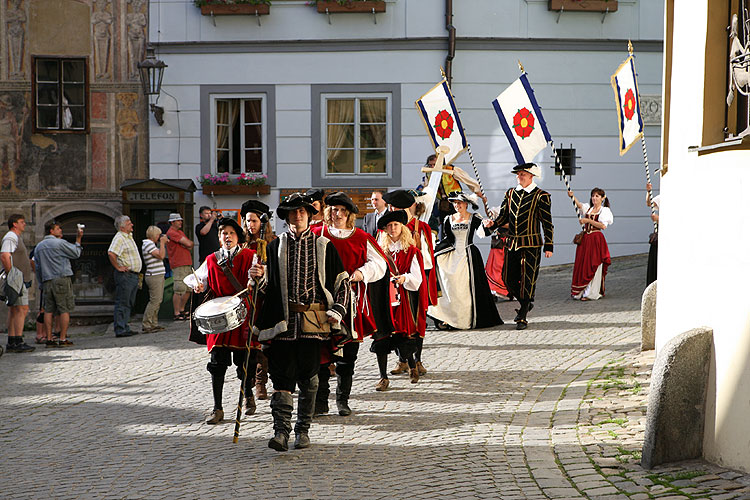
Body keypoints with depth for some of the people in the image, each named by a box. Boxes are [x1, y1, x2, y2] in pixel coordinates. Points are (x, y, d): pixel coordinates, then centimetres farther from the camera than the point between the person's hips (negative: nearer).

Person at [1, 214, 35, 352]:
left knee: (13, 311, 8)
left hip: (22, 280, 10)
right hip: (17, 279, -10)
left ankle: (11, 343, 9)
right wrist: (12, 275, -20)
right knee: (22, 309, -14)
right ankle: (18, 342, -17)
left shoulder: (17, 238, 23)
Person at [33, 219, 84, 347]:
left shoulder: (38, 247, 15)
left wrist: (42, 284, 21)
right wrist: (78, 238, 12)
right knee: (65, 310, -3)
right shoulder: (60, 243, -6)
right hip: (61, 279, -6)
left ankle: (49, 339, 3)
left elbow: (38, 268, 17)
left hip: (47, 282, 6)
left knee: (48, 310, 6)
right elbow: (76, 253, 3)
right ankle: (63, 339, -6)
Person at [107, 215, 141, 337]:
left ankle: (125, 328, 19)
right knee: (122, 303, -7)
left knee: (129, 303, 13)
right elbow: (111, 253, -30)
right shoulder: (119, 238, -14)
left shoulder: (129, 236, 17)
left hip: (133, 275, 10)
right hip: (125, 275, -10)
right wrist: (118, 267, -21)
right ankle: (120, 330, -6)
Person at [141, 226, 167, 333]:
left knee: (158, 300, 12)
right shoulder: (148, 244, -13)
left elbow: (162, 255, 24)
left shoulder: (151, 244, 18)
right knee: (154, 301, -11)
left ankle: (154, 323, 17)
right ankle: (146, 326, -10)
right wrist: (162, 242, -11)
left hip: (158, 276, 11)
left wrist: (163, 243, 17)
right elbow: (161, 256, -21)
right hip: (154, 276, -11)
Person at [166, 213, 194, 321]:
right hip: (179, 265, -10)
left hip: (187, 264, 10)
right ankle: (177, 314, -8)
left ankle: (182, 311, 24)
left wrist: (187, 244, -7)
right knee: (179, 290, -11)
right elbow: (188, 243, -16)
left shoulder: (180, 232, 21)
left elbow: (190, 245, 13)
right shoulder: (171, 233, -10)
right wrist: (187, 243, 5)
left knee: (188, 290, 13)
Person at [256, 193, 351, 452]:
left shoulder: (323, 246, 7)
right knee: (282, 374, -8)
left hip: (313, 320, 0)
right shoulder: (275, 246, 10)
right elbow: (267, 284, 15)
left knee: (308, 374, 3)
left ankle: (303, 429, 14)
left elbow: (342, 282, 8)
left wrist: (336, 311, -5)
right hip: (283, 320, 0)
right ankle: (281, 431, -11)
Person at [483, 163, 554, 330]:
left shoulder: (541, 196, -3)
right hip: (512, 244, 5)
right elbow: (503, 216, 13)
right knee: (508, 278, 5)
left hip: (531, 244, -5)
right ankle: (526, 303, 29)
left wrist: (548, 246, -5)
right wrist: (493, 223, -9)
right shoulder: (510, 193, 12)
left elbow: (547, 223, -2)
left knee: (528, 280, -3)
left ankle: (522, 318, 5)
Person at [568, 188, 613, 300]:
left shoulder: (605, 210, 2)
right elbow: (579, 205, -5)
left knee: (593, 267, -5)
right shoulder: (587, 208, 15)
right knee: (581, 265, 3)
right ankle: (580, 291, 10)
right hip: (584, 238, 5)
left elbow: (603, 226, -12)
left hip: (596, 240, -5)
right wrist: (572, 196, -24)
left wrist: (588, 220, -16)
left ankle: (590, 293, -2)